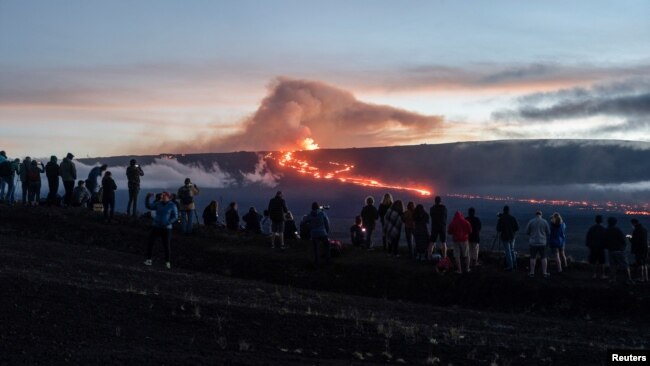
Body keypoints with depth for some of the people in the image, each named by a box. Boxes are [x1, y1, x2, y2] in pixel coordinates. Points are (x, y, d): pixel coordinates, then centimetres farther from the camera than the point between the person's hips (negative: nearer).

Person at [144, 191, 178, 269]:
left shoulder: (172, 205, -6)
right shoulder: (158, 204, 4)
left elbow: (175, 217, -7)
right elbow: (148, 206, 0)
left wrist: (167, 223, -19)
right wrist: (147, 198, -13)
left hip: (166, 228, -3)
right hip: (156, 227, 3)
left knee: (167, 245, -3)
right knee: (150, 242, -2)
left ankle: (168, 262, 13)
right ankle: (149, 260, 11)